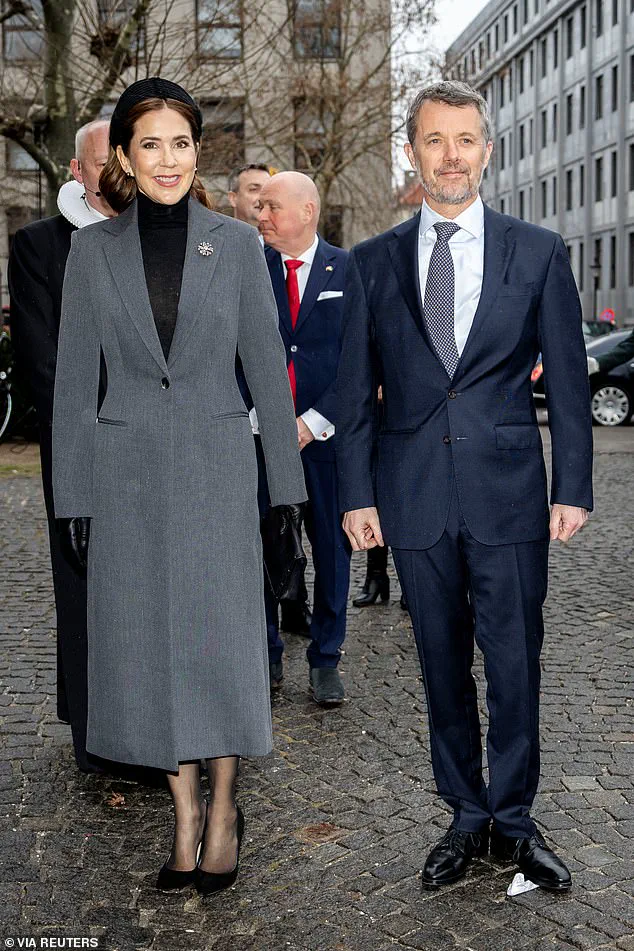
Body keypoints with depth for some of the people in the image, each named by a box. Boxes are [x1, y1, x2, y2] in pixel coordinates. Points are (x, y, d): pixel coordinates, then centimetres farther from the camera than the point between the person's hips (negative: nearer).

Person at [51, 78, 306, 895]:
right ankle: (185, 813, 23)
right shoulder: (92, 250, 2)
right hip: (126, 470, 1)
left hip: (216, 466, -1)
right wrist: (73, 497, 1)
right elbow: (75, 380, 3)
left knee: (222, 638, 0)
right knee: (147, 646, 6)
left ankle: (222, 809, 21)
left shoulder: (236, 244, 1)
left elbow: (267, 367, 3)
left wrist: (287, 483, 1)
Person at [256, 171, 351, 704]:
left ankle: (326, 661, 20)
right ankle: (266, 657, 20)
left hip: (326, 433, 0)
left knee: (332, 547, 6)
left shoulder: (350, 271, 2)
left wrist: (315, 421, -10)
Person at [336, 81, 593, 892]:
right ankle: (467, 816, 25)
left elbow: (567, 378, 3)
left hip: (509, 491, -1)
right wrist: (356, 494, 1)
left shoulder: (538, 251, 4)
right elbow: (354, 390, 7)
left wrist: (573, 488, -2)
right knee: (442, 665, 10)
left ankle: (513, 818, 22)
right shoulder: (371, 263, 7)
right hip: (414, 496, 1)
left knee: (514, 661, 4)